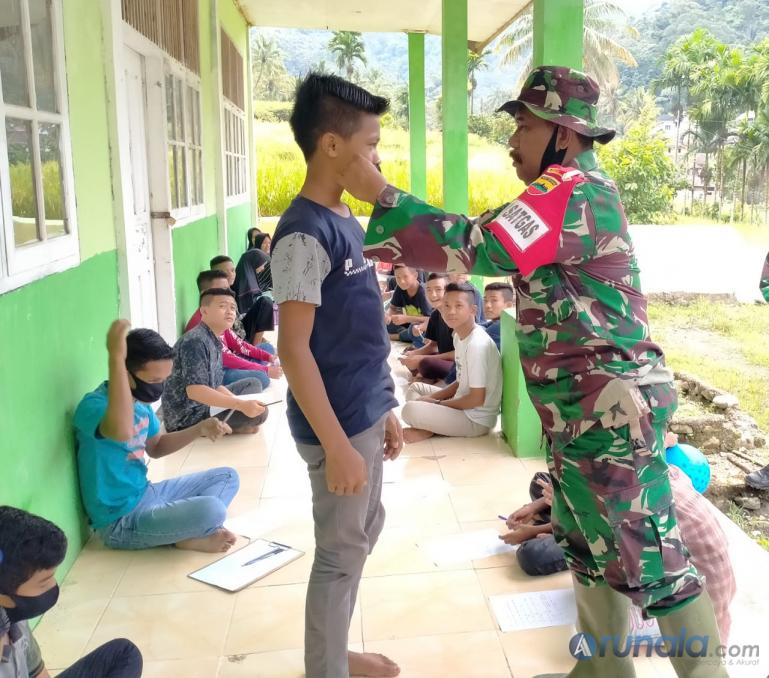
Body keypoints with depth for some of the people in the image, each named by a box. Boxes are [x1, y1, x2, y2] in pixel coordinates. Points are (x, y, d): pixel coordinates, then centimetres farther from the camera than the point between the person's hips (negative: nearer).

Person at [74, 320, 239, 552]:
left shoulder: (140, 401, 3)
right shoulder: (95, 405, -25)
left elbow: (156, 447, 20)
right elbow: (122, 431, -51)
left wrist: (199, 429, 3)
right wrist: (116, 358, -48)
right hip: (121, 520, -10)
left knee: (227, 477, 12)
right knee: (212, 510, -31)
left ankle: (187, 530, -9)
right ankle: (189, 538, 1)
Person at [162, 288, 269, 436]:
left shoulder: (215, 342, 10)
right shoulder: (195, 341, -20)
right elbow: (194, 390, -30)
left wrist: (242, 402, -2)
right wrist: (240, 405, -32)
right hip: (187, 418, -10)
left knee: (253, 384, 18)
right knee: (259, 411, -22)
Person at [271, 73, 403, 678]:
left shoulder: (346, 221, 9)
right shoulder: (305, 233, -19)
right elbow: (294, 350, -22)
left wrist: (384, 411, 17)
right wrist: (336, 445, -22)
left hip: (364, 414, 9)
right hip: (338, 424, -9)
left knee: (365, 532, 21)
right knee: (341, 552, 5)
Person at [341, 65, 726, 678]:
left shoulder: (572, 191, -18)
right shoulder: (575, 191, 17)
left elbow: (480, 249, -27)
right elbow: (500, 250, 16)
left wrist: (379, 194, -23)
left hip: (613, 408, -11)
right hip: (583, 408, 11)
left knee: (650, 562, 0)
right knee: (589, 547, 20)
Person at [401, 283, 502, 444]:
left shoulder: (477, 345, -25)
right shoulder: (459, 336, 4)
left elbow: (477, 399, -23)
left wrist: (437, 403, -11)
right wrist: (433, 397, 2)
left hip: (476, 420, -10)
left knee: (410, 410, -24)